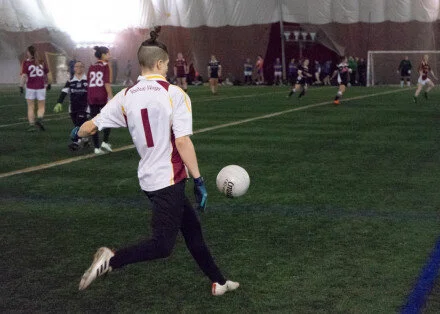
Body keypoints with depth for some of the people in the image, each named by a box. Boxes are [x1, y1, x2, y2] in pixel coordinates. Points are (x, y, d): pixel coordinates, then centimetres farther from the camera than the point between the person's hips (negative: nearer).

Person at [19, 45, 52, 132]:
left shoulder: (26, 63, -5)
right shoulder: (42, 62, 3)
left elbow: (24, 76, -13)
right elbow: (48, 75, 6)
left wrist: (21, 87, -6)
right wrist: (49, 84, 19)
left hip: (30, 88, -1)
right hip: (41, 88, 1)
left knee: (31, 107, 10)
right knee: (41, 107, 11)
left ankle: (31, 124, 6)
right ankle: (39, 118, -15)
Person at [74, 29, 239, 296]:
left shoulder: (126, 96, 2)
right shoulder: (175, 94, -13)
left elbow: (91, 126, 5)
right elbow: (183, 141, -19)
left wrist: (78, 133, 27)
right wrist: (198, 180, -13)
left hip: (149, 178, 7)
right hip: (169, 179, -7)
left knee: (192, 228, 19)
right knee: (163, 245, -1)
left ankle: (218, 282, 28)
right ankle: (112, 260, -16)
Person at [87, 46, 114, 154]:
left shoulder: (91, 67, 11)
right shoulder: (105, 66, -5)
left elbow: (88, 82, 11)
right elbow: (107, 83, -13)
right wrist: (111, 96, -14)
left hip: (91, 97, 5)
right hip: (103, 96, -5)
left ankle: (97, 148, 8)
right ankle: (105, 142, 4)